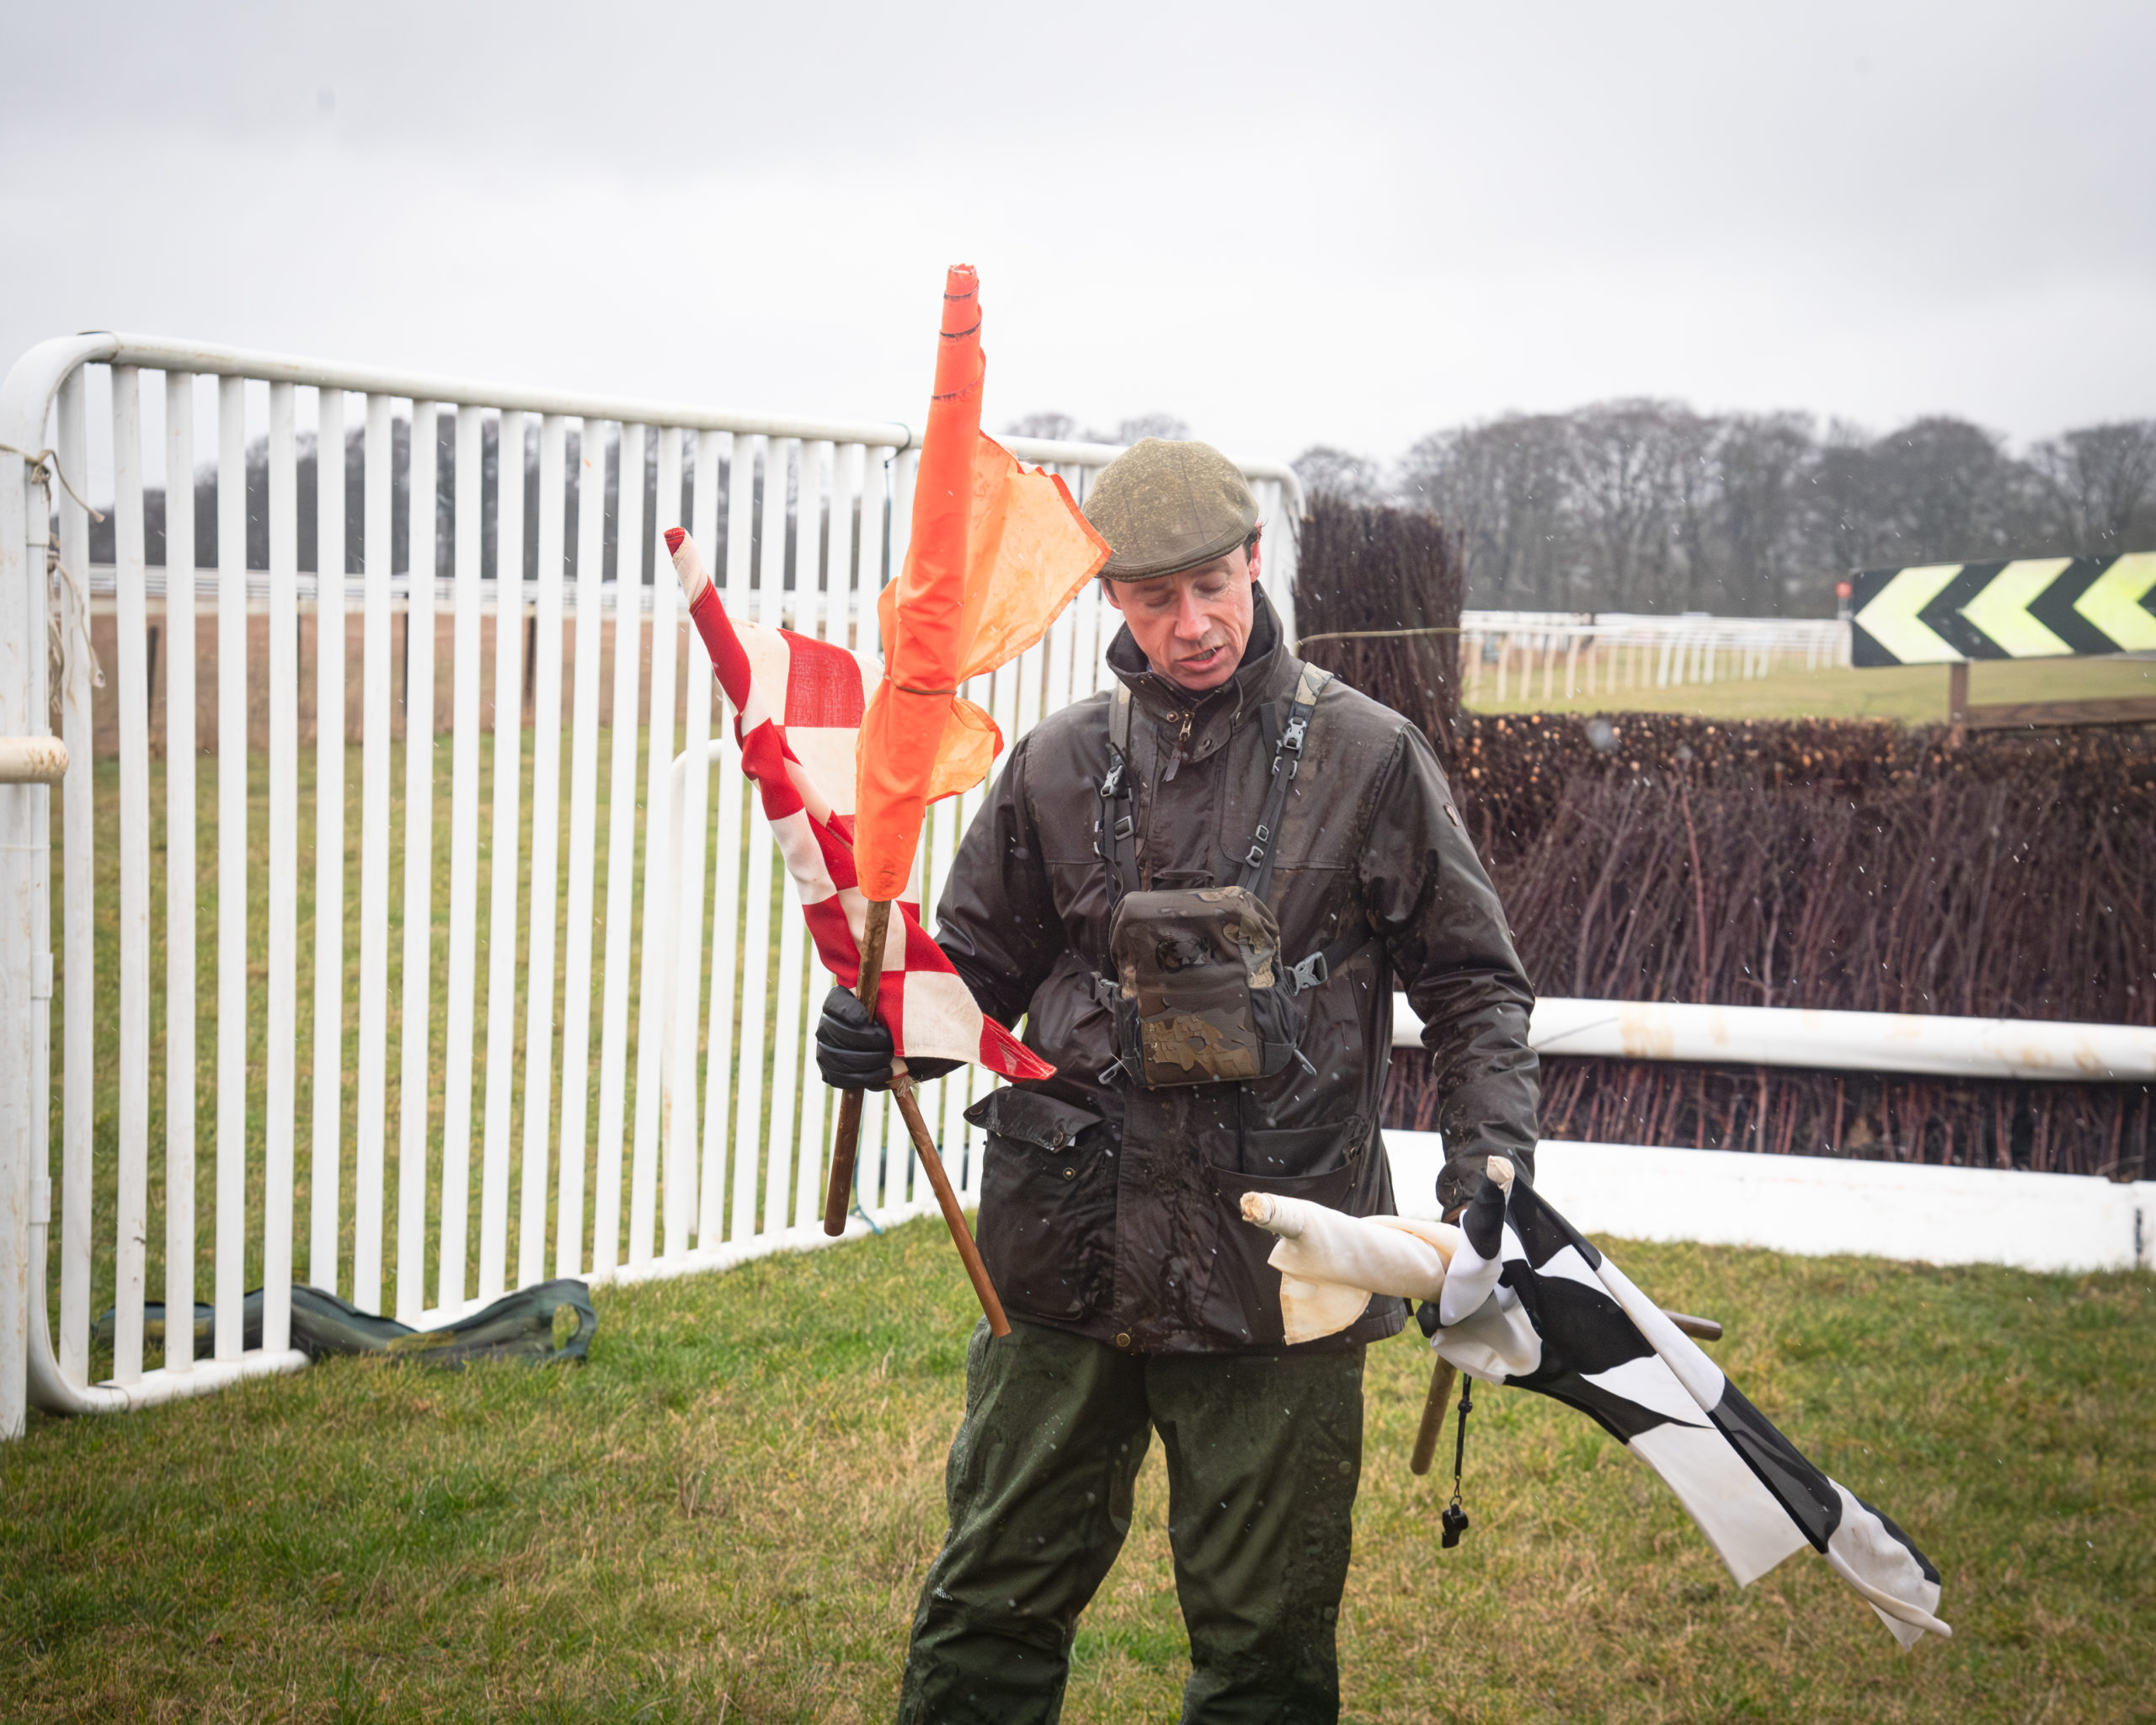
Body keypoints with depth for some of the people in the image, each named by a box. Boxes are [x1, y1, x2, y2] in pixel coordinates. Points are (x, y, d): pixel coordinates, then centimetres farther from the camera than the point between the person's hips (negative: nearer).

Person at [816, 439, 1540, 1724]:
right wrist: (883, 1028, -5)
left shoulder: (1366, 758, -1)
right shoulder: (1061, 766, 7)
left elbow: (1474, 983, 2)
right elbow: (980, 966, 15)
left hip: (1275, 1277, -2)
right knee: (993, 1611, 11)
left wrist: (1490, 1163, -12)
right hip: (1068, 1261, 3)